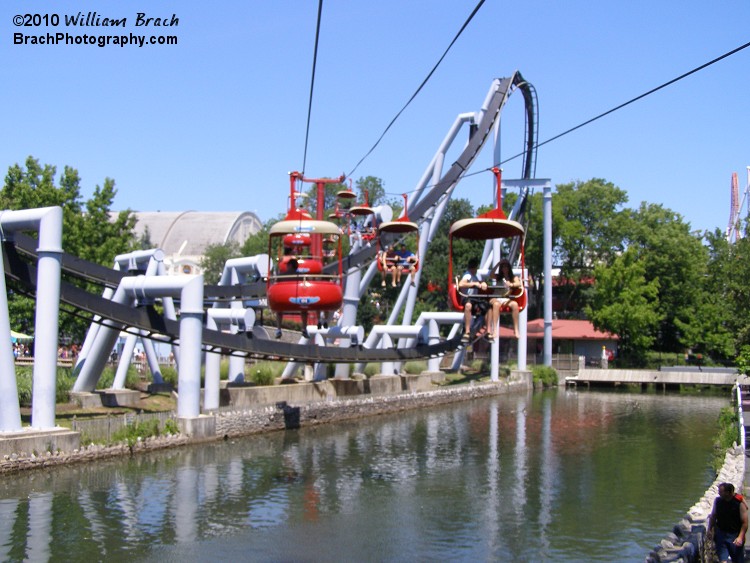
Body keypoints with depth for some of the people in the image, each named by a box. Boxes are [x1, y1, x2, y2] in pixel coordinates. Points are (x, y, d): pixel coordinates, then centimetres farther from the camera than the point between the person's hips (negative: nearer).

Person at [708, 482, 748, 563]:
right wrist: (710, 529, 10)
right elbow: (713, 516, 12)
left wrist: (740, 537, -22)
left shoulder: (740, 502, -14)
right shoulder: (718, 501, -3)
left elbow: (744, 522, -14)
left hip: (735, 535, -3)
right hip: (721, 534, 3)